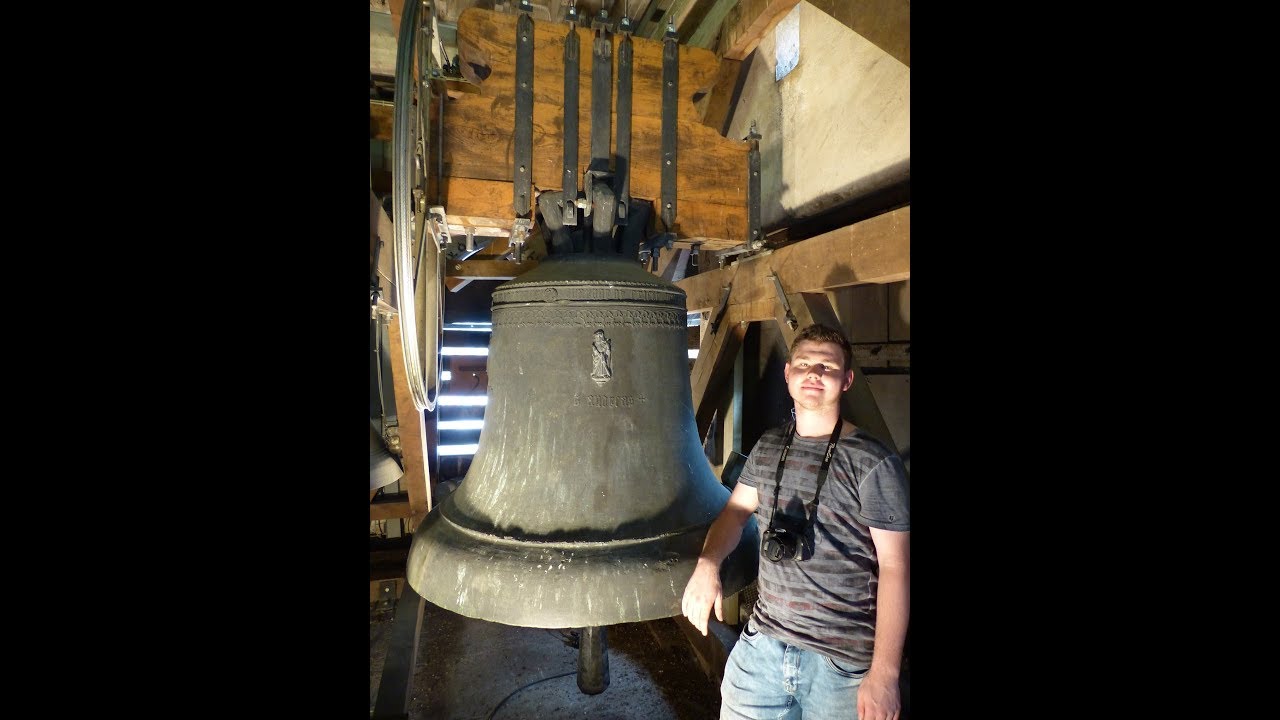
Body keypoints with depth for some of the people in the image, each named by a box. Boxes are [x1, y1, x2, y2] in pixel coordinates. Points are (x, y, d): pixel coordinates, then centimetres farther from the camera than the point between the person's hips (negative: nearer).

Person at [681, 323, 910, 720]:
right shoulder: (768, 447, 4)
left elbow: (895, 568, -12)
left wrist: (884, 673, -15)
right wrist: (707, 564, -8)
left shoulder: (873, 463, -13)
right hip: (761, 643, 5)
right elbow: (735, 511, 11)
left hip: (843, 661, -4)